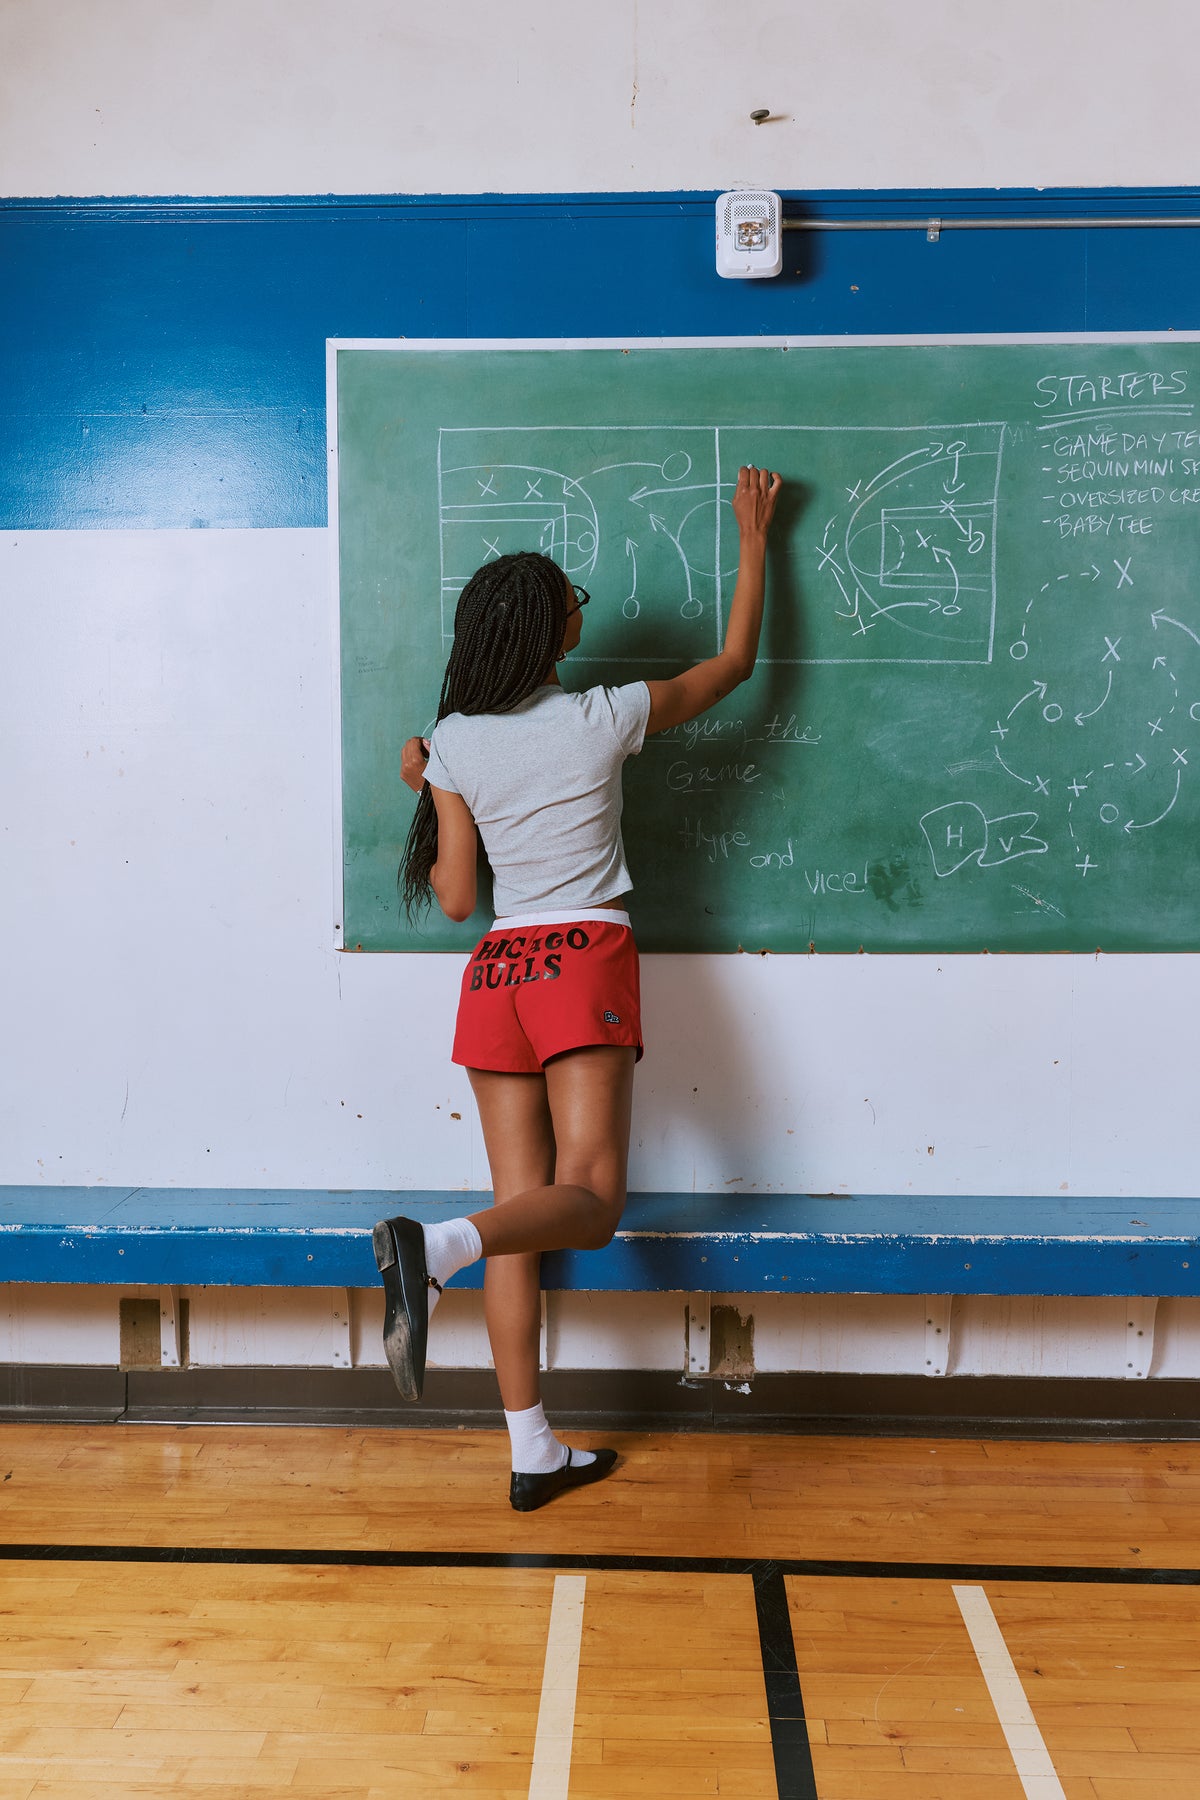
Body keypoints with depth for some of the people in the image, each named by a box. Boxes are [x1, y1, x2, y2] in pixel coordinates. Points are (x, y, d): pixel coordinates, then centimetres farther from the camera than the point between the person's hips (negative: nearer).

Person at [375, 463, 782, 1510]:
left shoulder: (453, 747, 3)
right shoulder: (603, 720, -1)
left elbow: (455, 898, 5)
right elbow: (736, 661, 13)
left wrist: (424, 792, 19)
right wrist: (755, 540, 24)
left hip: (498, 972, 4)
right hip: (586, 961, -4)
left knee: (525, 1205, 5)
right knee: (588, 1199, -9)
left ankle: (534, 1454, 9)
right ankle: (433, 1248, -38)